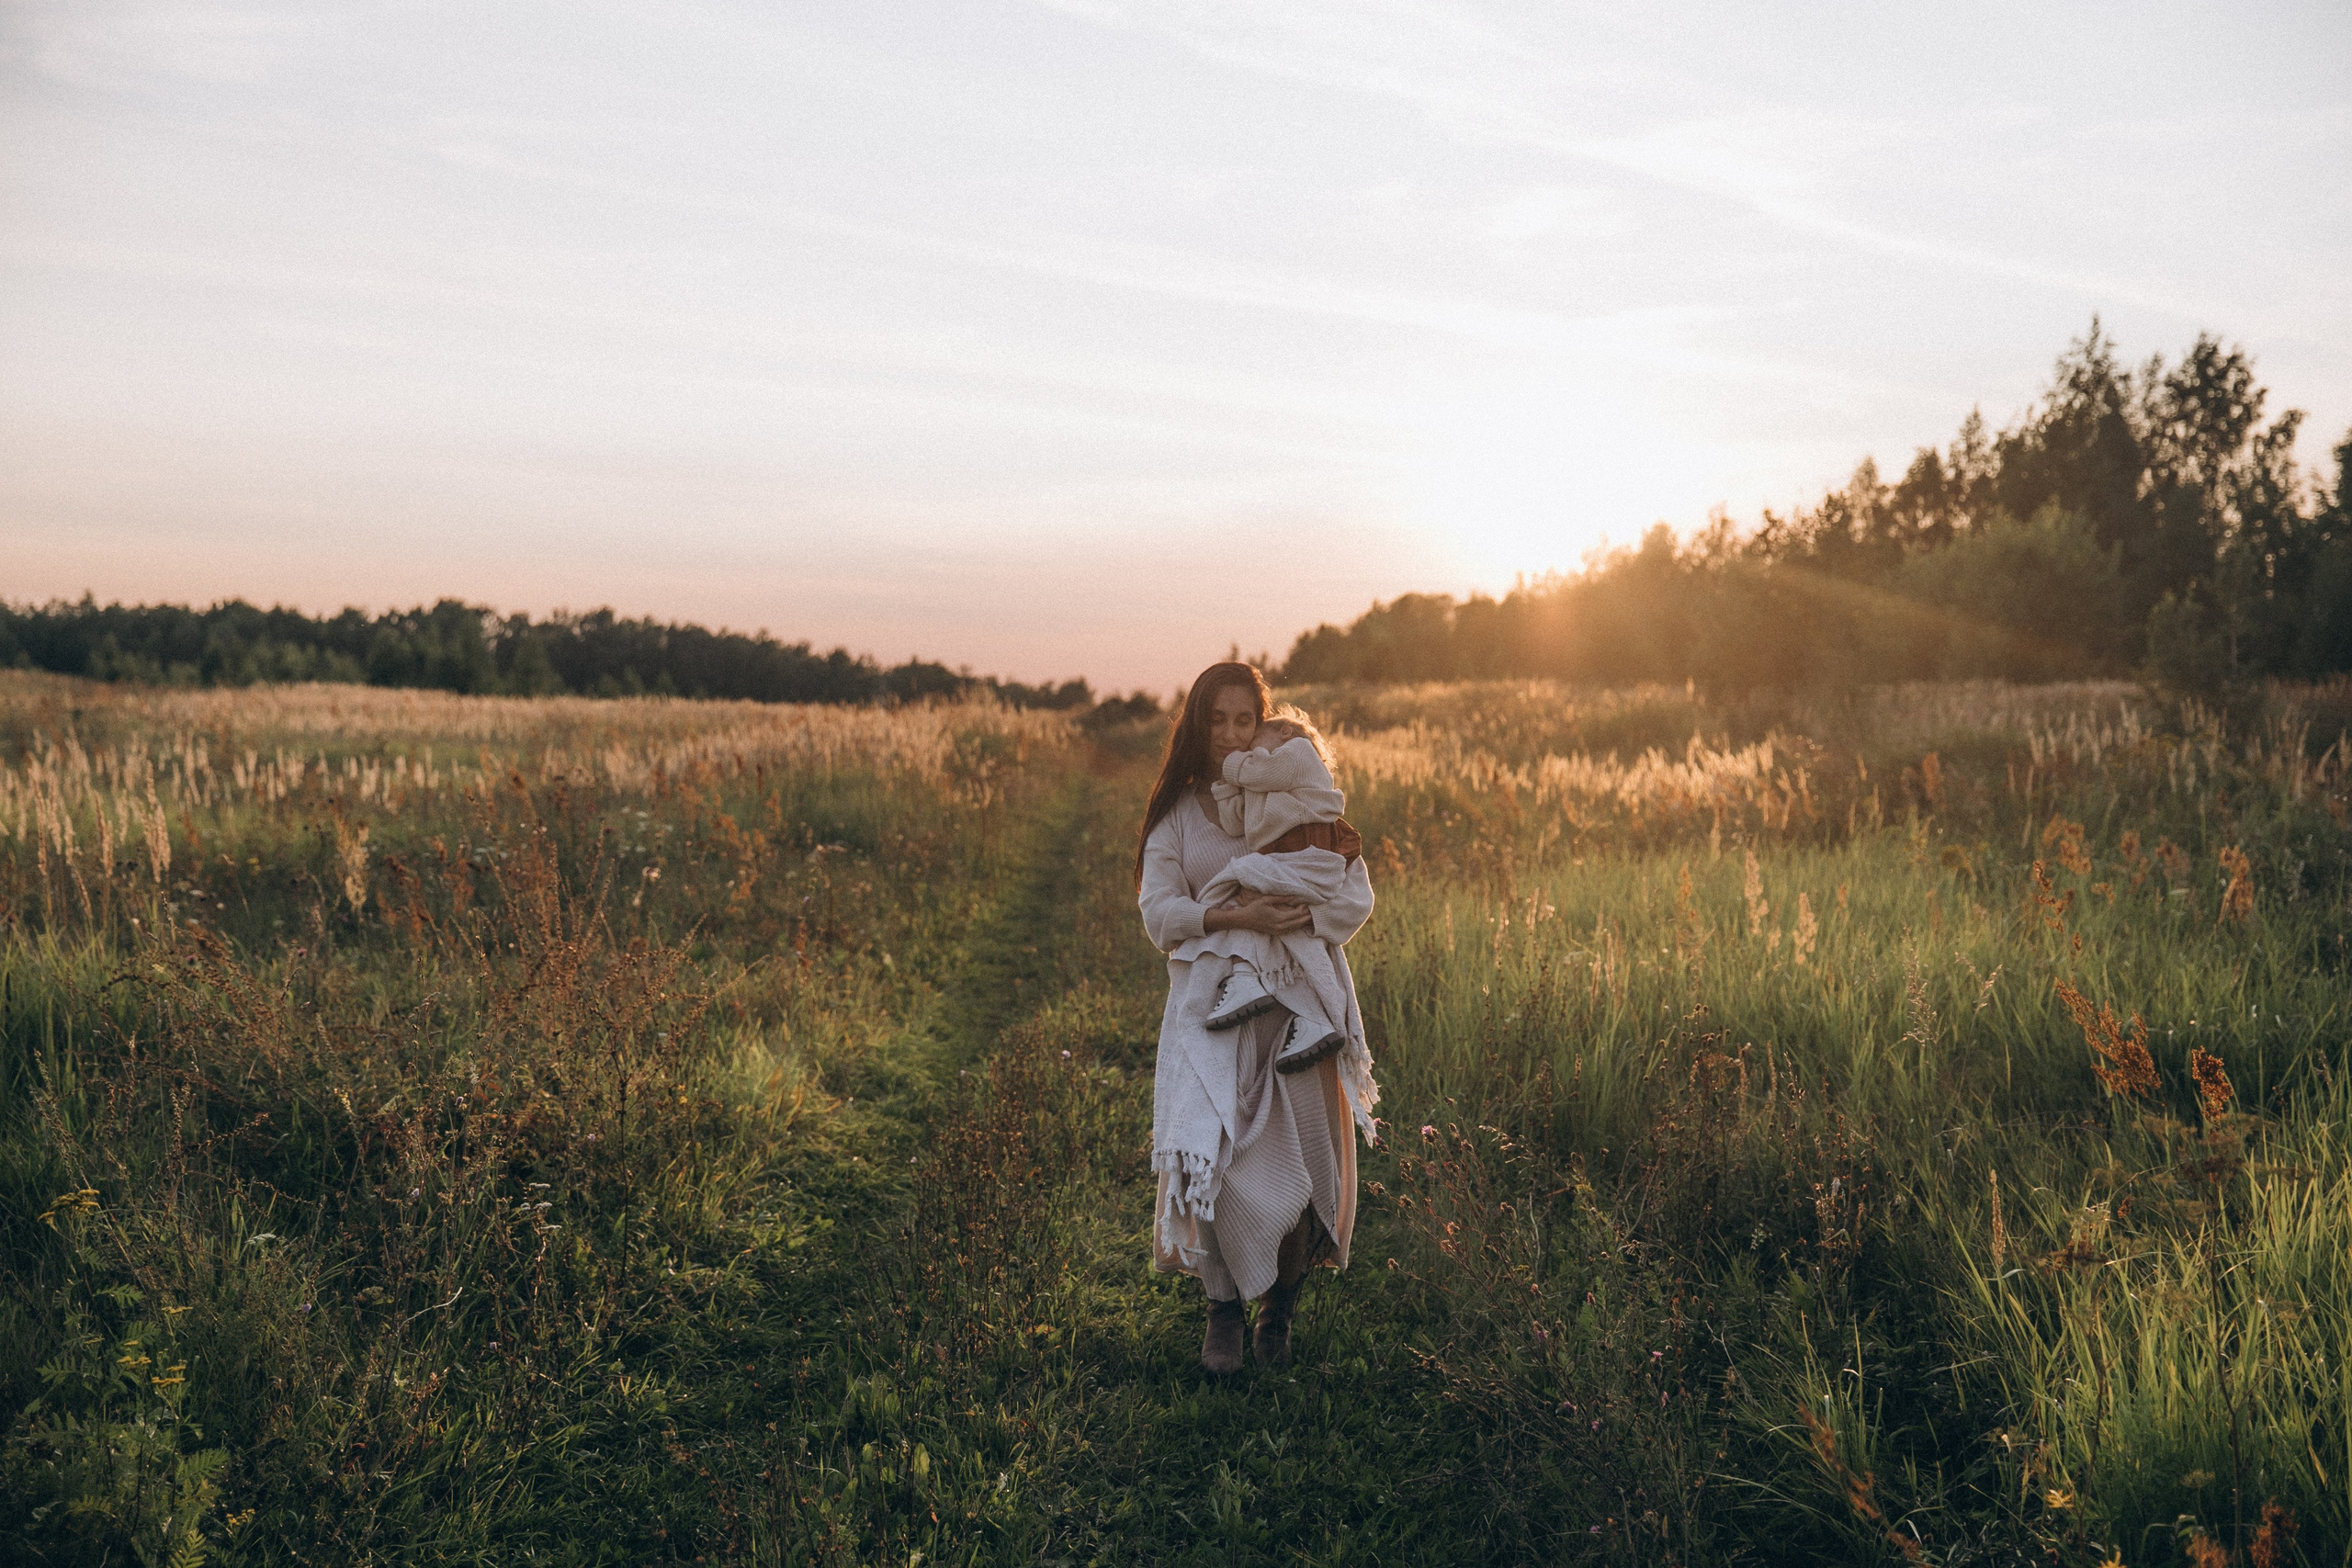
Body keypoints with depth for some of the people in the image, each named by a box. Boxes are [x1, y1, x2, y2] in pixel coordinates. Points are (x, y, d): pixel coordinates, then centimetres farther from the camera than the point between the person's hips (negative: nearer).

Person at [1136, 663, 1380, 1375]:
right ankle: (1224, 1308, 12)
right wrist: (1232, 918, -19)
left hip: (1302, 1001, 0)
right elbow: (1159, 913, -2)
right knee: (1208, 1155, -12)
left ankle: (1280, 1307, 23)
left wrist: (1292, 920, -19)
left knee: (1307, 1154, -1)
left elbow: (1354, 896, 0)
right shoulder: (1177, 813, 7)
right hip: (1212, 1004, 0)